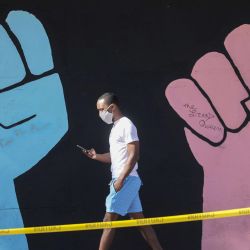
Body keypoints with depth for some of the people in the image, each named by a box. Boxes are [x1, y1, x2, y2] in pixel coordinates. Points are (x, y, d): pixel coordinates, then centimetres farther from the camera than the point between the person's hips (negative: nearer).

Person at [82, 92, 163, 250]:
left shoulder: (126, 125, -11)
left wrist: (120, 179, -21)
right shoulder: (116, 127, 18)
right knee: (139, 220, 9)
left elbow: (133, 156, -17)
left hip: (126, 180, -10)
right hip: (123, 181, 10)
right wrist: (96, 156, 6)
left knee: (109, 221, -9)